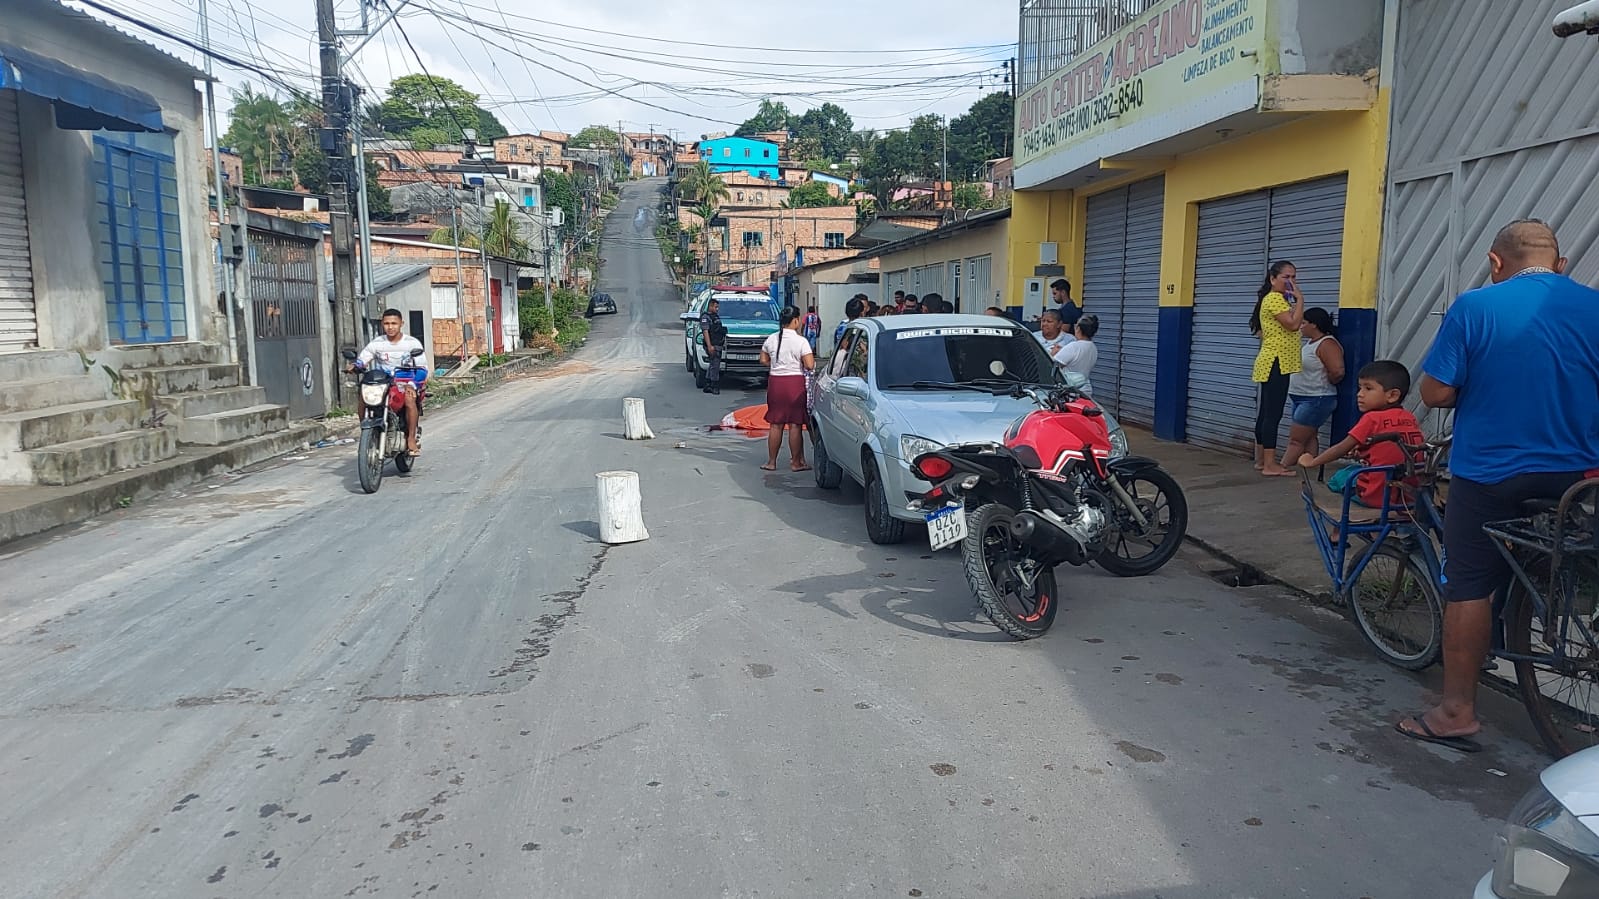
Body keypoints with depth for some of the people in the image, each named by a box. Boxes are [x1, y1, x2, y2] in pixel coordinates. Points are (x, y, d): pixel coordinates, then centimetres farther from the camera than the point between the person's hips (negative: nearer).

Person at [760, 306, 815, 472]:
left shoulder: (771, 339, 3)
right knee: (795, 425, 3)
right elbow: (810, 365, -15)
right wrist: (799, 364, 5)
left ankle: (771, 462, 15)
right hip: (795, 382, -4)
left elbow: (763, 360, 11)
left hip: (775, 381, 4)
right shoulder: (800, 341, -10)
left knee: (775, 424, 10)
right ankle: (796, 462, 10)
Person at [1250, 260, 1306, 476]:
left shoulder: (1277, 300, 22)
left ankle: (1261, 460, 16)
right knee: (1273, 414, -11)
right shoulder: (1274, 299, -11)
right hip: (1275, 364, -11)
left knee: (1265, 413, 12)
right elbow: (1293, 324, -22)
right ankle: (1270, 465, -12)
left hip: (1272, 364, 11)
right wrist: (1300, 299, -15)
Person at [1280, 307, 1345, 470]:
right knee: (1308, 438, 9)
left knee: (1296, 439, -10)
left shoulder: (1327, 344, -16)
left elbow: (1337, 372, -26)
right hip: (1301, 399, 10)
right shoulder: (1310, 342, 13)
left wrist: (1325, 383, -9)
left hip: (1316, 400, -10)